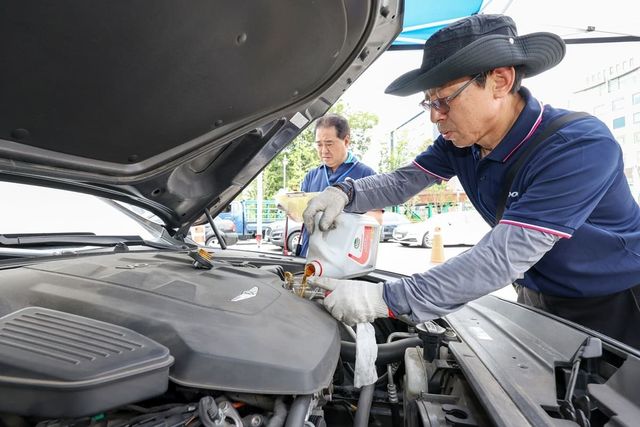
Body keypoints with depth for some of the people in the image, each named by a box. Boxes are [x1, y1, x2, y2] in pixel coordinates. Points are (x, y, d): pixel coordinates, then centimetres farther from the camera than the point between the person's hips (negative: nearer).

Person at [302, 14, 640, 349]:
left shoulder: (583, 147, -33)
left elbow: (503, 259, -40)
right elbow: (403, 181, -5)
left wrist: (386, 299, -43)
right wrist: (344, 193, -27)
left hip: (612, 305, -5)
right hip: (538, 296, 6)